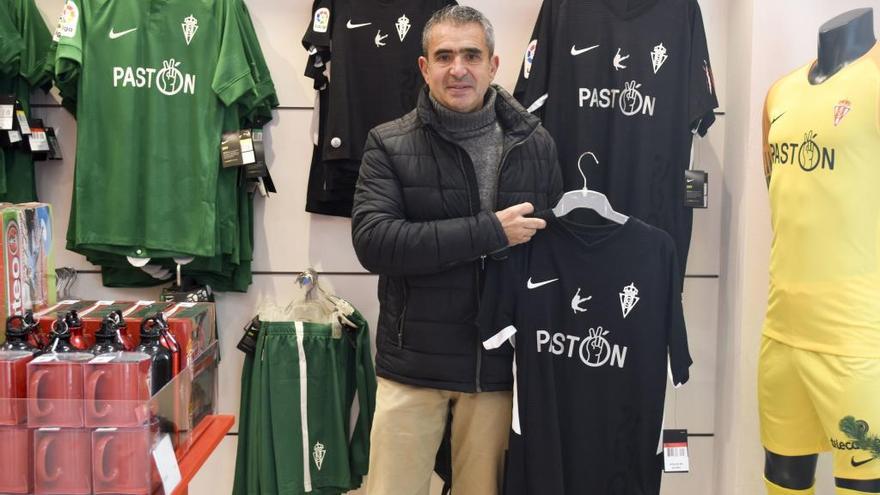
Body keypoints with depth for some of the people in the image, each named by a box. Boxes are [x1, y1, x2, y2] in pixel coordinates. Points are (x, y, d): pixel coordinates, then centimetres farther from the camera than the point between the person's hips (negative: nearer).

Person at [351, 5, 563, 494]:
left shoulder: (536, 145, 3)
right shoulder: (389, 144, -3)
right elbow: (373, 241, -16)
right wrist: (490, 231, -20)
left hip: (499, 364, 2)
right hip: (412, 363, -1)